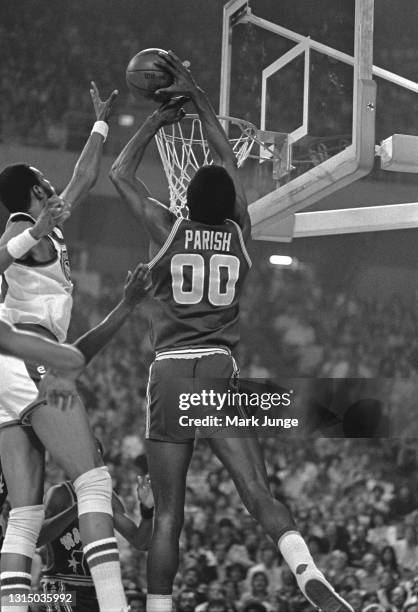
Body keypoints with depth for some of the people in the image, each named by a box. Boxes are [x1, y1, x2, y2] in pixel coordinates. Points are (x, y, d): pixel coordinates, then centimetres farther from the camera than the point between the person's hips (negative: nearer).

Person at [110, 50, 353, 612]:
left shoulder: (169, 229, 3)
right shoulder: (239, 233, 8)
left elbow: (121, 173, 17)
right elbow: (229, 160, 22)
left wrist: (159, 119, 24)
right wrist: (196, 96, 27)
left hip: (170, 373, -1)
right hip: (221, 372, 1)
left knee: (168, 516, 0)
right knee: (259, 493, -7)